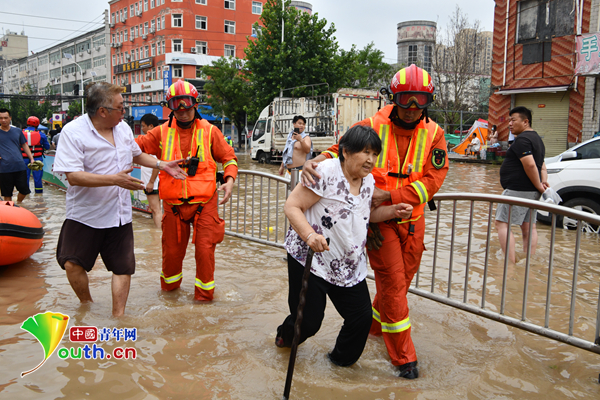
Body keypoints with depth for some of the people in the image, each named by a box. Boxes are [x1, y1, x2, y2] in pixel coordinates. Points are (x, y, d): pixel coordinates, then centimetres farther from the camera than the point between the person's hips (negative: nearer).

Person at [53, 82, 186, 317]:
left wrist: (162, 165, 13)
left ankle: (118, 316, 20)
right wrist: (115, 179, -30)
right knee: (72, 264, -2)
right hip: (84, 215, -4)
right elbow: (73, 176, -24)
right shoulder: (73, 132, -15)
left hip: (119, 215, 4)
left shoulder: (123, 127, 5)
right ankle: (86, 305, 26)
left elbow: (136, 154, 25)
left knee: (123, 267, 6)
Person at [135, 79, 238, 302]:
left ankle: (204, 293, 18)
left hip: (204, 203, -2)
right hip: (173, 204, 2)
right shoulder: (162, 132, 3)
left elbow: (228, 157, 6)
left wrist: (229, 179, -10)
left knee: (205, 249, -3)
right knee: (172, 250, 14)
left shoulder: (209, 131, 0)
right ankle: (169, 285, 42)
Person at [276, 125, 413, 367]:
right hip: (310, 259, -6)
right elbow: (292, 207, -18)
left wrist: (394, 211, 3)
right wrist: (309, 234, -35)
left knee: (362, 317, 3)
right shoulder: (326, 173, -19)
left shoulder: (368, 180, 6)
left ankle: (342, 359, 32)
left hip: (350, 265, 7)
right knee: (308, 322, 1)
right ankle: (286, 336, 39)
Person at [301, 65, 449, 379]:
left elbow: (432, 180, -12)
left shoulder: (433, 134, -3)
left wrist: (389, 195, -23)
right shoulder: (373, 126, -11)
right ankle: (403, 356, 12)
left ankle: (375, 324, 44)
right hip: (379, 220, -4)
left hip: (413, 220, 4)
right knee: (393, 283, -3)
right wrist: (315, 161, -35)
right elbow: (340, 149, -11)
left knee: (402, 279, 17)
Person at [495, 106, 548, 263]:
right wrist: (544, 181, 1)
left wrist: (538, 186, -16)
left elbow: (530, 165, -24)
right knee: (528, 226, 12)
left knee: (502, 223, -9)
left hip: (517, 190, -10)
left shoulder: (522, 139, -15)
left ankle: (510, 262, -15)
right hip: (532, 192, 10)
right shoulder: (537, 138, 20)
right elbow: (541, 166, 17)